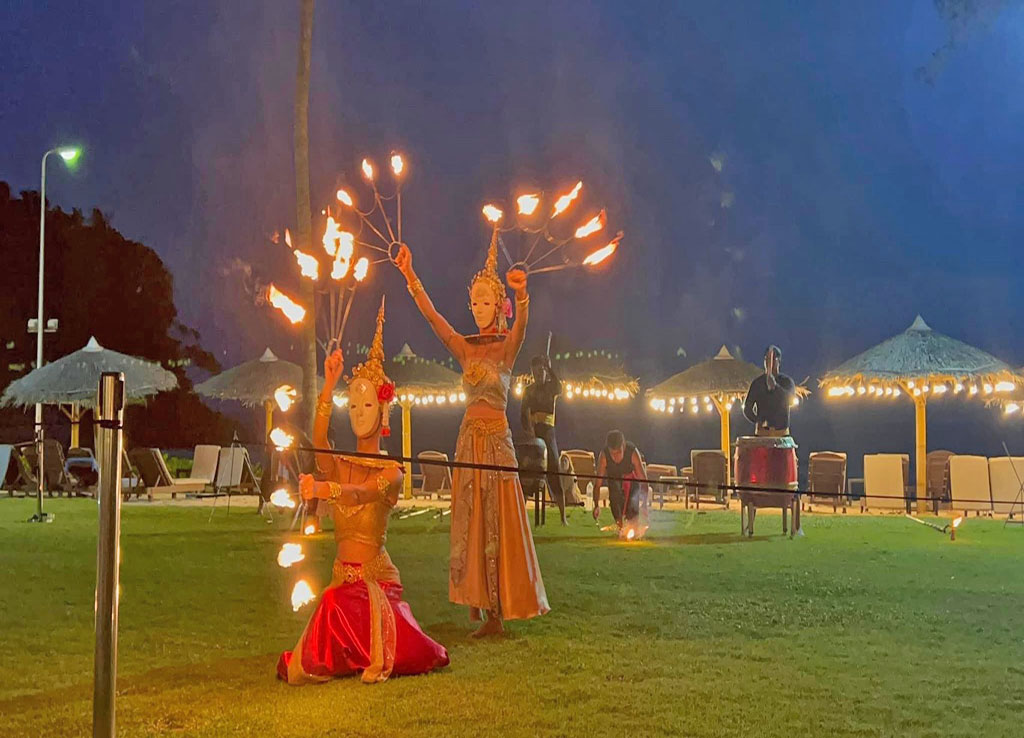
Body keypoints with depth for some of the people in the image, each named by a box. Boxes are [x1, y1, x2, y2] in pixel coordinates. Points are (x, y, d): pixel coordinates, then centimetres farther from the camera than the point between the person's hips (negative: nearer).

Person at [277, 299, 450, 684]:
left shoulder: (392, 471, -1)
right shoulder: (338, 465, 8)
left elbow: (360, 493, -23)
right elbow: (318, 442, -15)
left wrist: (323, 489, -44)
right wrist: (328, 385, -25)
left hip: (379, 578, -3)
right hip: (342, 576, 3)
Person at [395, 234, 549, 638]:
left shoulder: (507, 347, -3)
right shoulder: (465, 348, 8)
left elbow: (521, 323, -25)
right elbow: (431, 314, -2)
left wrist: (522, 293, -46)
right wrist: (409, 275, -13)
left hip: (498, 439, -4)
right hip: (469, 437, 4)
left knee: (498, 522, -1)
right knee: (469, 521, 8)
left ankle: (497, 610, 3)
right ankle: (476, 599, 19)